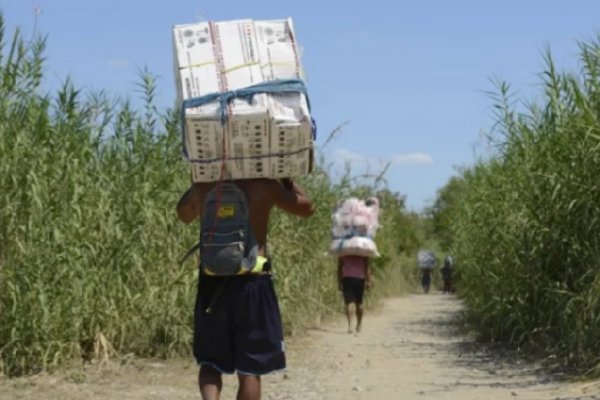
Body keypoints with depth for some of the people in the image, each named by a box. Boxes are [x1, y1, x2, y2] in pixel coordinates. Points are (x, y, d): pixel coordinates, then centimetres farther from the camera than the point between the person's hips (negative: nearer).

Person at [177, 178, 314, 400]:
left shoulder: (202, 187, 4)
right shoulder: (264, 185, -3)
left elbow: (183, 215, 26)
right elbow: (307, 208, 10)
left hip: (212, 281, 2)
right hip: (252, 283, -2)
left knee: (211, 361, 15)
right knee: (249, 368, 6)